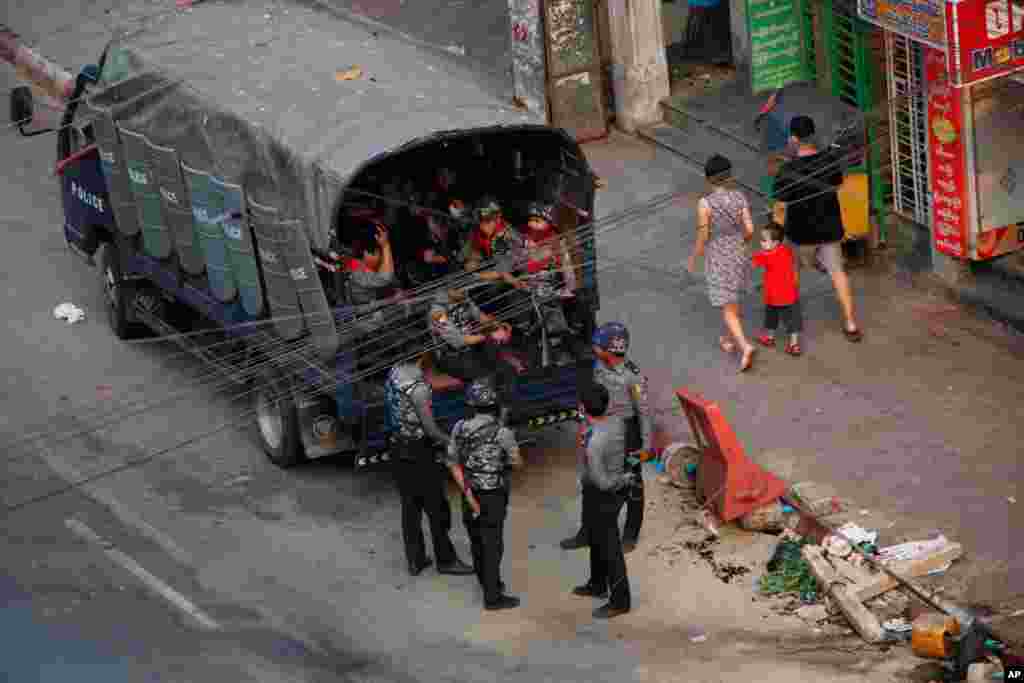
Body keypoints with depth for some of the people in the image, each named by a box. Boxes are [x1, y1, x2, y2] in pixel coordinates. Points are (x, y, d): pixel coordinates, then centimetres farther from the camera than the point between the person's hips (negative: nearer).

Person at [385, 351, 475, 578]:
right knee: (437, 508, 6)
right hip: (419, 451, -8)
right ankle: (446, 560, 17)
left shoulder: (395, 372, 0)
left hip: (399, 446, 8)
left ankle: (416, 560, 22)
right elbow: (430, 429, -21)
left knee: (410, 507, 15)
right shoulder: (418, 386, -25)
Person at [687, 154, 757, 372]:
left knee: (728, 309, 2)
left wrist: (694, 258, 2)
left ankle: (745, 347, -16)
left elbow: (703, 237, -16)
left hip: (718, 260, -5)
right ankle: (730, 341, 40)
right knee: (730, 298, 28)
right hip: (738, 255, 5)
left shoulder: (705, 203, -20)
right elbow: (749, 230, -8)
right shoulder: (740, 197, -9)